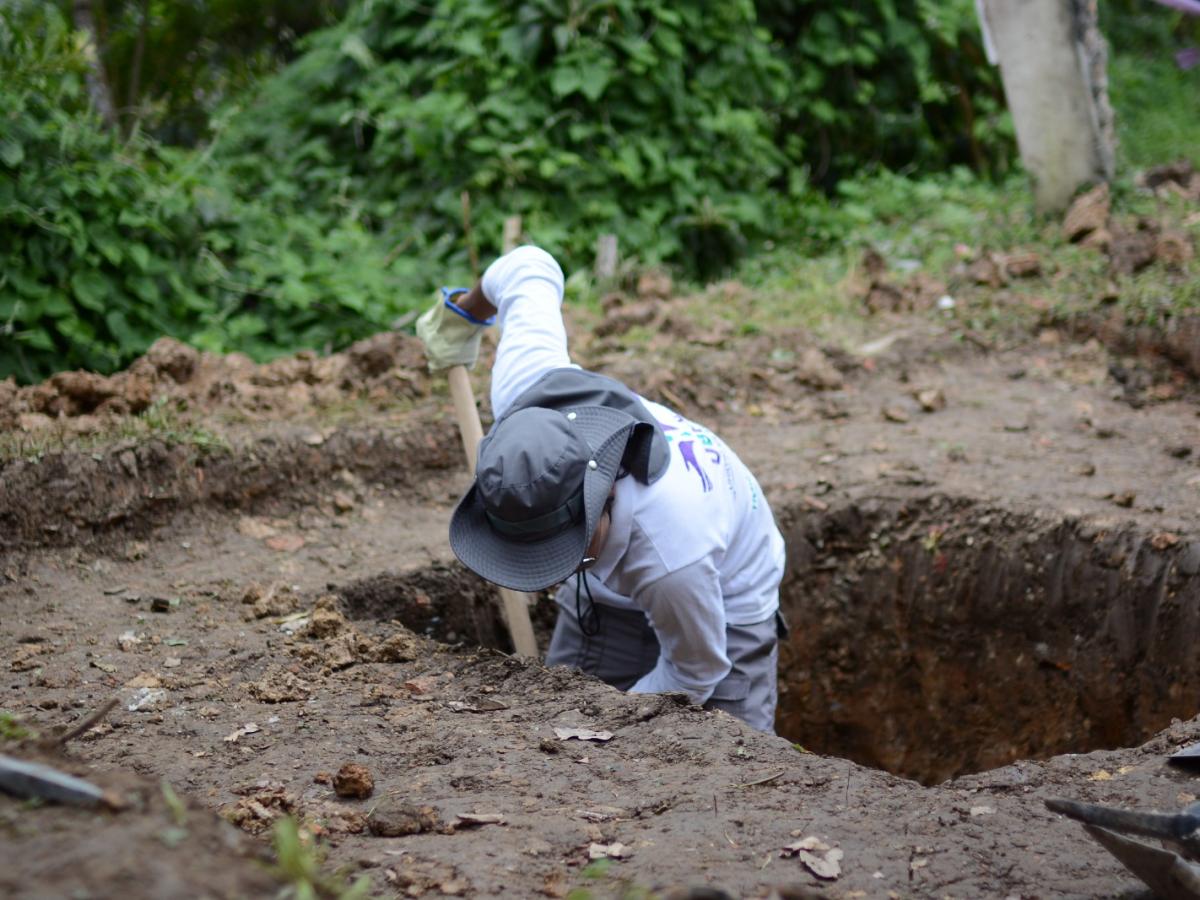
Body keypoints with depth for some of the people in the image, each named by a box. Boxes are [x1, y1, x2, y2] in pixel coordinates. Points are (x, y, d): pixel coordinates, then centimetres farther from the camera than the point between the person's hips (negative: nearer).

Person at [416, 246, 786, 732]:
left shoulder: (673, 553, -46)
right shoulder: (521, 399, -34)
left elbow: (694, 674, -23)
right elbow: (530, 268, -13)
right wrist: (463, 311, 9)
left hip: (721, 604, -5)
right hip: (606, 589, 5)